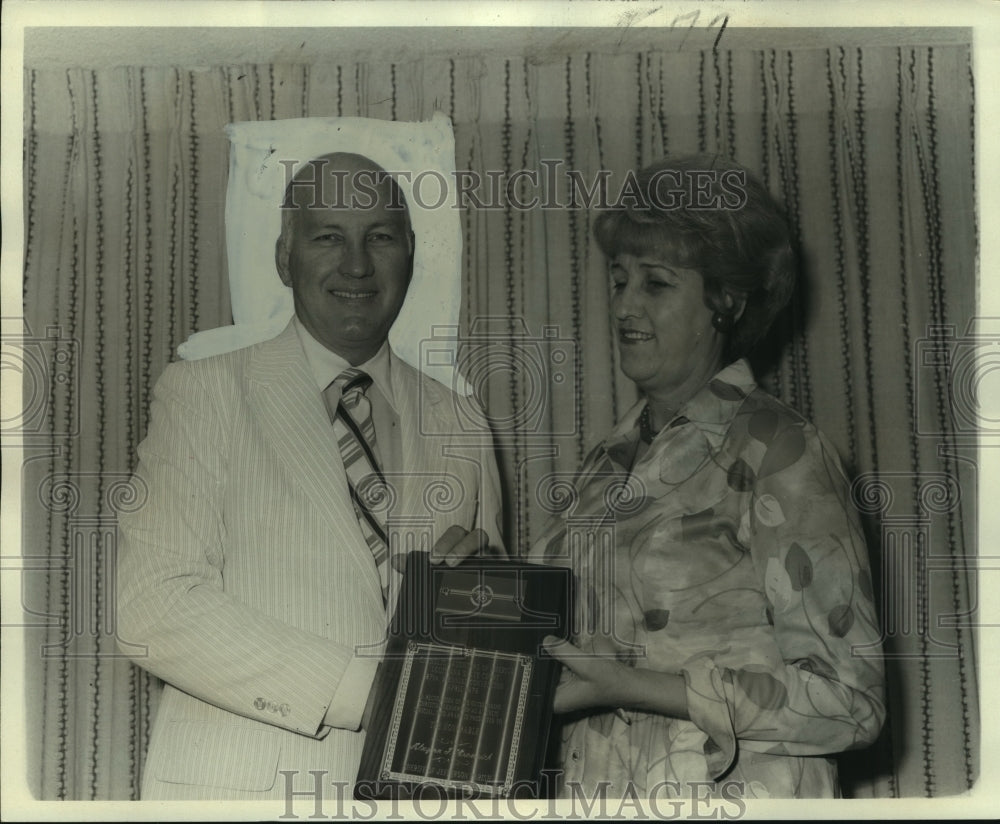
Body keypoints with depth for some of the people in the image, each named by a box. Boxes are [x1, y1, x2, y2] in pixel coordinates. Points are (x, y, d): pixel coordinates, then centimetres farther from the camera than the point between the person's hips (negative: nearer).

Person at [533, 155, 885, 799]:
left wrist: (627, 686, -21)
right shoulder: (610, 462, 7)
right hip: (588, 784, 6)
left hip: (732, 792, -6)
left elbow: (848, 702, -17)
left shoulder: (779, 452, -13)